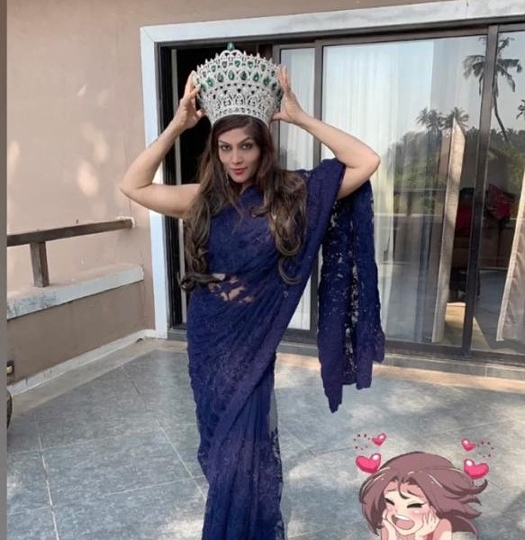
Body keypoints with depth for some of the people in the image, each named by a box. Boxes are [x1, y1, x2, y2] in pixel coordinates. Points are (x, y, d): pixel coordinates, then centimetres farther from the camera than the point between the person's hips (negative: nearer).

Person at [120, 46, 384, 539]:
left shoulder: (292, 193, -8)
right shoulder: (204, 199, -1)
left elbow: (366, 163, -15)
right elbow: (132, 185, -1)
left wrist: (300, 117, -15)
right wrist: (177, 125, -8)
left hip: (253, 340, -3)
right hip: (208, 337, 3)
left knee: (241, 448, 5)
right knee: (221, 441, 19)